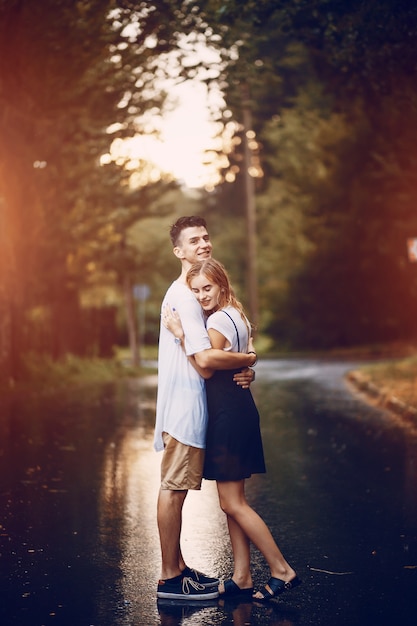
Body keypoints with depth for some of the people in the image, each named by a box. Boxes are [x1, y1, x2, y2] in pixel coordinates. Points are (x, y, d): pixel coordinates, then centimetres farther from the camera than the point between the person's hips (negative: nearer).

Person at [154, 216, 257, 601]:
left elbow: (215, 350, 18)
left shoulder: (195, 294, 17)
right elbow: (205, 357, -25)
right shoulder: (183, 296, -15)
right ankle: (170, 578, 1)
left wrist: (243, 373, -3)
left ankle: (178, 567, 23)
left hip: (192, 405, 10)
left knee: (177, 488, 14)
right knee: (174, 488, -5)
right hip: (183, 405, -10)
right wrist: (250, 361, -9)